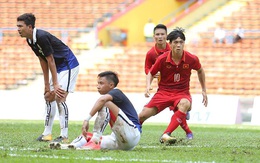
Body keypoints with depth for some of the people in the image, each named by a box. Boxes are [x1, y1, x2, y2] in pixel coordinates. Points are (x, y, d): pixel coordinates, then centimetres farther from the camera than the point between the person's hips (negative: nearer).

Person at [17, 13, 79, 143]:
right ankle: (47, 133, 16)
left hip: (68, 65, -10)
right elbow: (43, 61, 7)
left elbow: (50, 60, -23)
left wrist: (55, 84, -20)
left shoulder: (42, 37, -26)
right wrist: (47, 84, 7)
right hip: (58, 67, 10)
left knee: (60, 97, -17)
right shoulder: (30, 40, 2)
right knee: (49, 97, 10)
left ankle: (64, 135, -15)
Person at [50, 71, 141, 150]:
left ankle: (95, 141, -33)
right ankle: (72, 145, -25)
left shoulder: (116, 93, -6)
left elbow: (102, 99, -27)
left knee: (106, 104, -22)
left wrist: (87, 119, -35)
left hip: (133, 134, -9)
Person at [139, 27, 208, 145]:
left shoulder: (192, 59, -8)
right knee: (143, 115, -14)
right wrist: (148, 86, -12)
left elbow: (200, 71, 15)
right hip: (164, 91, 1)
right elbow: (151, 73, 8)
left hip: (182, 92, -1)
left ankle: (166, 135, -45)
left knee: (185, 104, -39)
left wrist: (204, 90, 19)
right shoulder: (162, 59, -9)